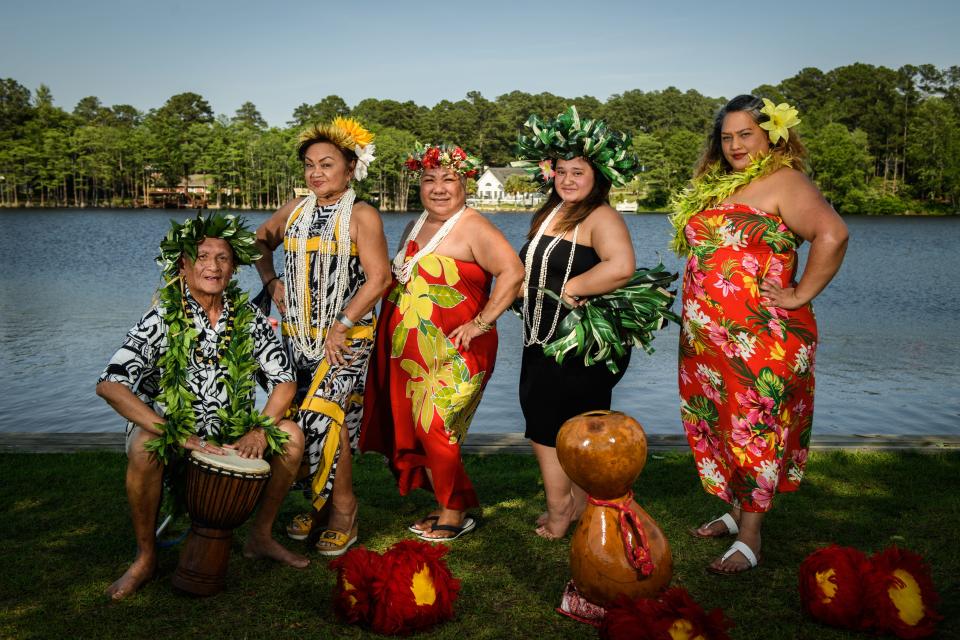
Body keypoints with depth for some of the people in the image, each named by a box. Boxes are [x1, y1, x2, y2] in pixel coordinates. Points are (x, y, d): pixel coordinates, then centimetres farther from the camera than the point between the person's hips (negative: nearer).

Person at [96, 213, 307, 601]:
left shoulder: (248, 319, -4)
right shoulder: (161, 321, -16)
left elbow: (284, 380, 0)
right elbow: (109, 386, -25)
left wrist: (260, 429, -18)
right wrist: (176, 435, -31)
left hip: (232, 430, 4)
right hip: (167, 424, -3)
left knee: (291, 435, -16)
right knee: (144, 449, -34)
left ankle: (260, 537, 3)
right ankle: (145, 558, -11)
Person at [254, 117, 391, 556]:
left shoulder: (361, 216, -7)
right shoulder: (295, 211, 10)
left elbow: (378, 278, -14)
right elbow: (261, 241, 27)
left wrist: (341, 326, -17)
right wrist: (271, 282, 11)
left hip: (345, 337, -6)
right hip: (297, 334, 6)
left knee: (323, 418, -14)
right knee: (301, 419, 8)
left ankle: (343, 512, 3)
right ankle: (317, 504, 24)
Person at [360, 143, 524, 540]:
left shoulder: (473, 228, -10)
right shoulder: (415, 227, 15)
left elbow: (512, 272, -21)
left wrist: (481, 323, -20)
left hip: (454, 353, -8)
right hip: (410, 351, 8)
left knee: (433, 429, -9)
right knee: (415, 429, 9)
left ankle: (456, 515, 9)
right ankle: (444, 507, 23)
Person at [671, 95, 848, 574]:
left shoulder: (782, 181, -10)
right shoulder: (714, 186, 14)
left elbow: (832, 234, -24)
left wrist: (800, 295, -19)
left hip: (761, 338, -8)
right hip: (708, 336, 8)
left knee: (755, 429, -1)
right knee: (717, 423, 15)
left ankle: (749, 539, 8)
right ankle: (735, 510, 33)